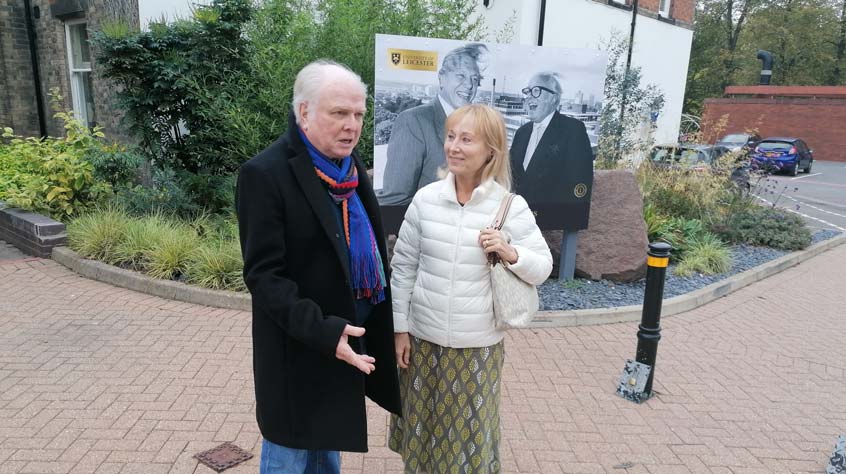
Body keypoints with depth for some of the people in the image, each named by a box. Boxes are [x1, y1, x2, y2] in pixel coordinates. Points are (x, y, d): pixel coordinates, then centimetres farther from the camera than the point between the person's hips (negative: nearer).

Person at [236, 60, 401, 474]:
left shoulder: (349, 166, 6)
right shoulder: (265, 174, -19)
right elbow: (263, 275, -21)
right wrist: (321, 331, -29)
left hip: (352, 333, 7)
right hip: (300, 346, -7)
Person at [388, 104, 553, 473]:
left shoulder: (512, 207, -9)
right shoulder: (425, 199, -5)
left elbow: (542, 268, -2)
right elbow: (403, 267, 2)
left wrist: (511, 253, -22)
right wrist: (400, 327, 2)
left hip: (478, 344, -1)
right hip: (423, 337, 2)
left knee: (469, 431, 13)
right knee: (421, 426, 17)